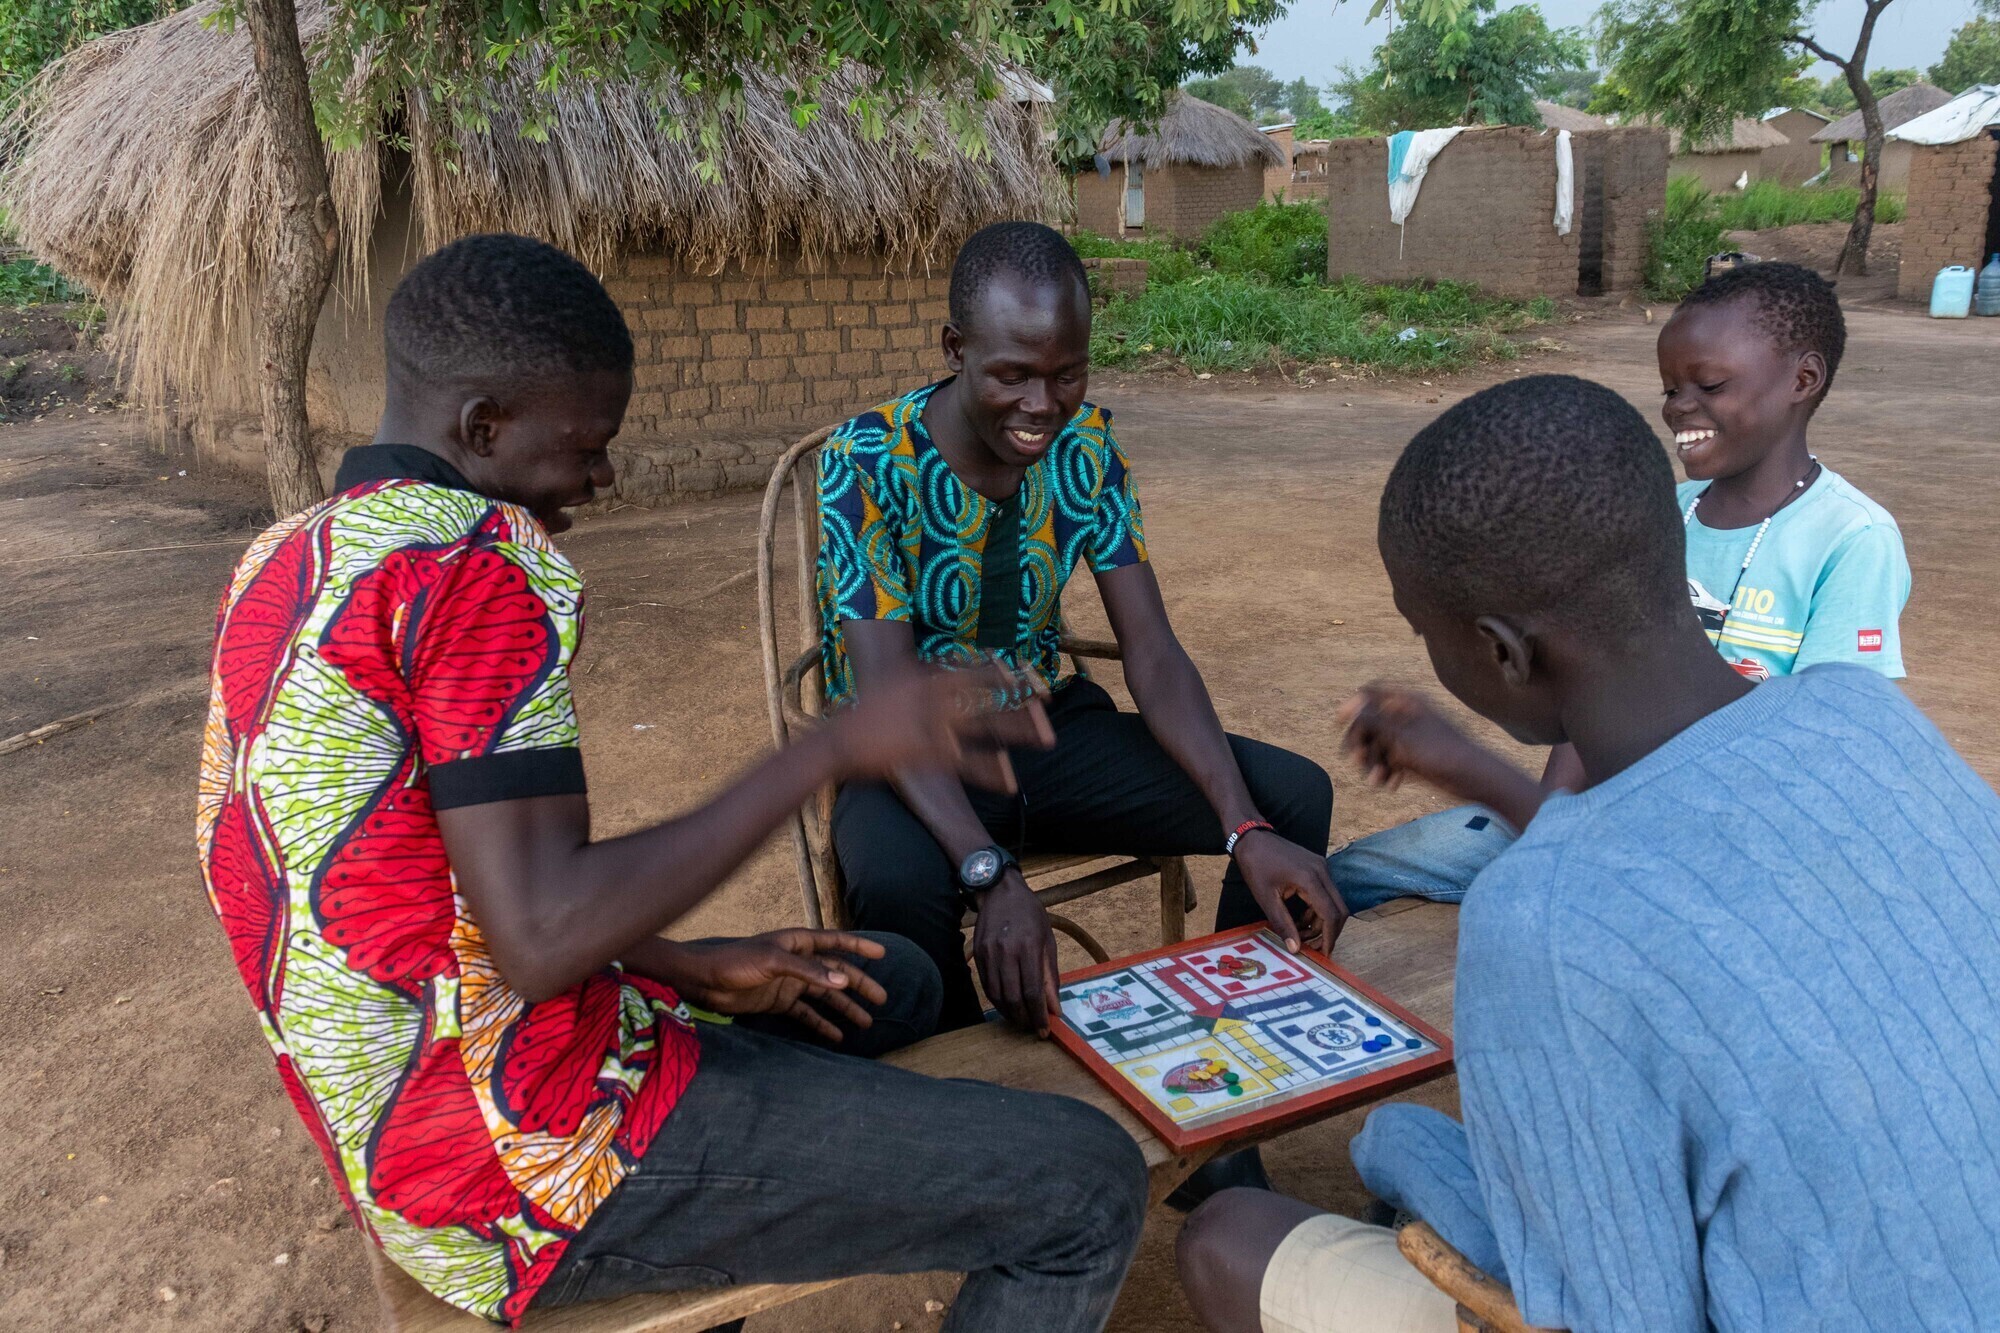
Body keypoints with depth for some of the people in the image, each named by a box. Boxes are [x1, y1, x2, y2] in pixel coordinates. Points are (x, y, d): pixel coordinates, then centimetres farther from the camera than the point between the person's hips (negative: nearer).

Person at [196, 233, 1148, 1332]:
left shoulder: (278, 568, 10)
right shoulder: (478, 558, -21)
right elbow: (537, 936, -29)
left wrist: (696, 967, 9)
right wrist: (833, 751, -22)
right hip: (532, 1165, -10)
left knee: (889, 984, 26)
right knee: (1086, 1187, -8)